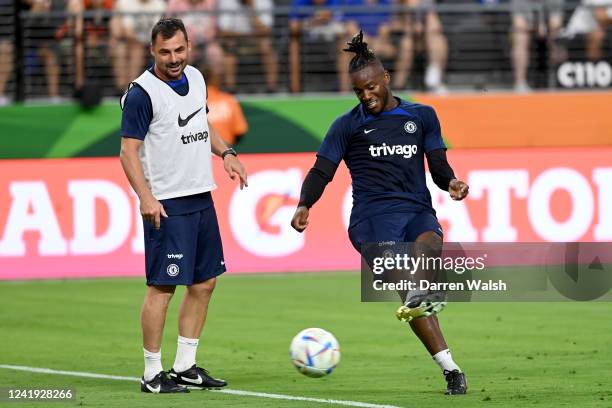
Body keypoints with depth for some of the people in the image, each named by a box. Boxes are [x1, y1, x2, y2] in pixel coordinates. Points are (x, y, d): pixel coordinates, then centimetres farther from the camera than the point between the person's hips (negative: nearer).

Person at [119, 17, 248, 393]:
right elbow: (129, 150, -14)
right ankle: (153, 375, -2)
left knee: (205, 282, 11)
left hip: (201, 198, 8)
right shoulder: (142, 93, -13)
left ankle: (185, 366, 20)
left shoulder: (196, 78, 9)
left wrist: (226, 152, 9)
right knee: (163, 287, -8)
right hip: (167, 205, -8)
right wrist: (146, 197, -24)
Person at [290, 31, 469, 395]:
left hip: (418, 210, 2)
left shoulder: (422, 116, 21)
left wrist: (450, 182, -7)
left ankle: (418, 296, -65)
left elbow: (438, 165, 17)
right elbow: (323, 170, 11)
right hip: (373, 214, -2)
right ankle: (450, 369, -36)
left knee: (429, 244, -37)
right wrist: (305, 205, -8)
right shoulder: (348, 125, 17)